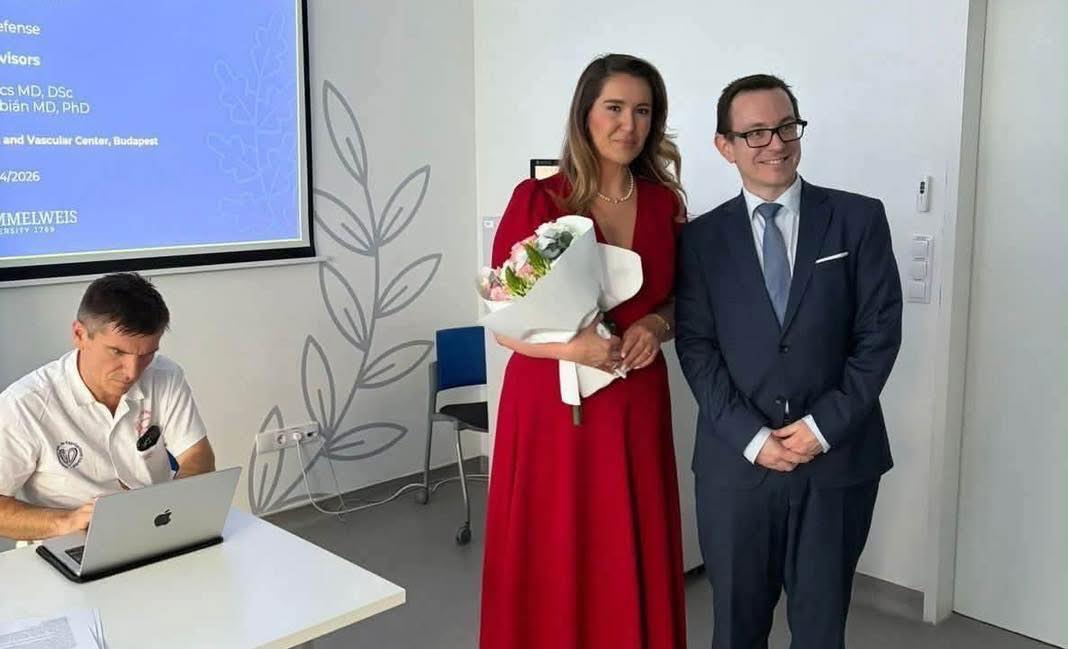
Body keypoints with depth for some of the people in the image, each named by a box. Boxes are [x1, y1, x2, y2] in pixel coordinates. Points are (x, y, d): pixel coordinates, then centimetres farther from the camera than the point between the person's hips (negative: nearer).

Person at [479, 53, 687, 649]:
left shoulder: (665, 202, 4)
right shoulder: (536, 201, -8)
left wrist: (656, 326, -8)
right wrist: (571, 347, -23)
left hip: (637, 405, 4)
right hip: (552, 404, -3)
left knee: (635, 567, 11)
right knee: (551, 569, 6)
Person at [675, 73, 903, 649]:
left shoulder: (858, 218, 2)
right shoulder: (702, 238, 4)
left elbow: (880, 333, -2)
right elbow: (696, 348, -2)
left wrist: (823, 427, -10)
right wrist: (752, 438, -11)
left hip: (838, 458, 0)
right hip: (736, 461, 1)